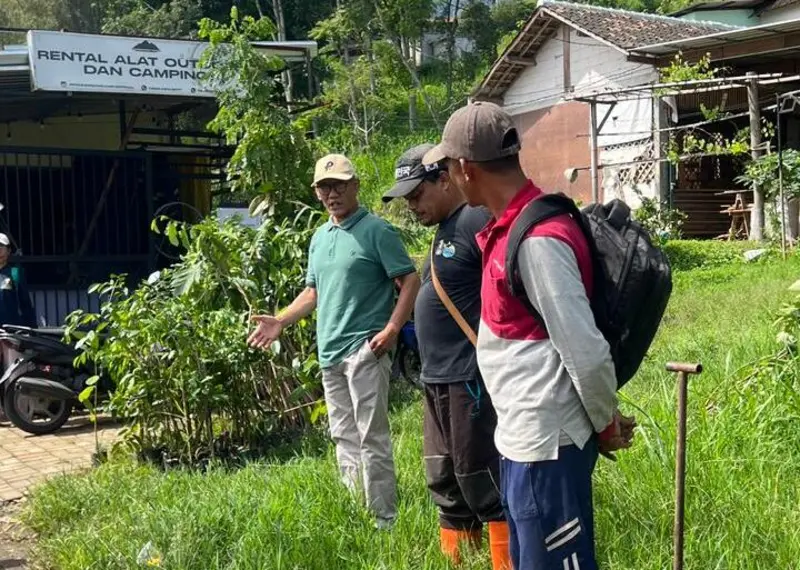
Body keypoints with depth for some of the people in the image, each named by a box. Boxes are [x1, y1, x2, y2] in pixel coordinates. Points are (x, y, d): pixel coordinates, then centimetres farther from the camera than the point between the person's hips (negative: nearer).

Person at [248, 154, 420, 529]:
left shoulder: (376, 230, -6)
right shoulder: (319, 238, 17)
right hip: (329, 353, 8)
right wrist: (280, 322, 14)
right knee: (344, 438, 14)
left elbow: (410, 280, -10)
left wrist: (392, 329, -19)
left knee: (371, 438, -6)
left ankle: (384, 520, 1)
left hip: (365, 350, -8)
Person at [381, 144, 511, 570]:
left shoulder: (478, 221, -14)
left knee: (482, 480, -3)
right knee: (445, 480, 17)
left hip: (470, 379, -10)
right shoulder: (445, 229, 16)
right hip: (438, 379, 10)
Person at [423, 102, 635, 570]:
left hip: (546, 445, -10)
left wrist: (608, 427, -9)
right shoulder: (514, 226, 8)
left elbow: (586, 352, -24)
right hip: (524, 438, 10)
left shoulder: (537, 240, -23)